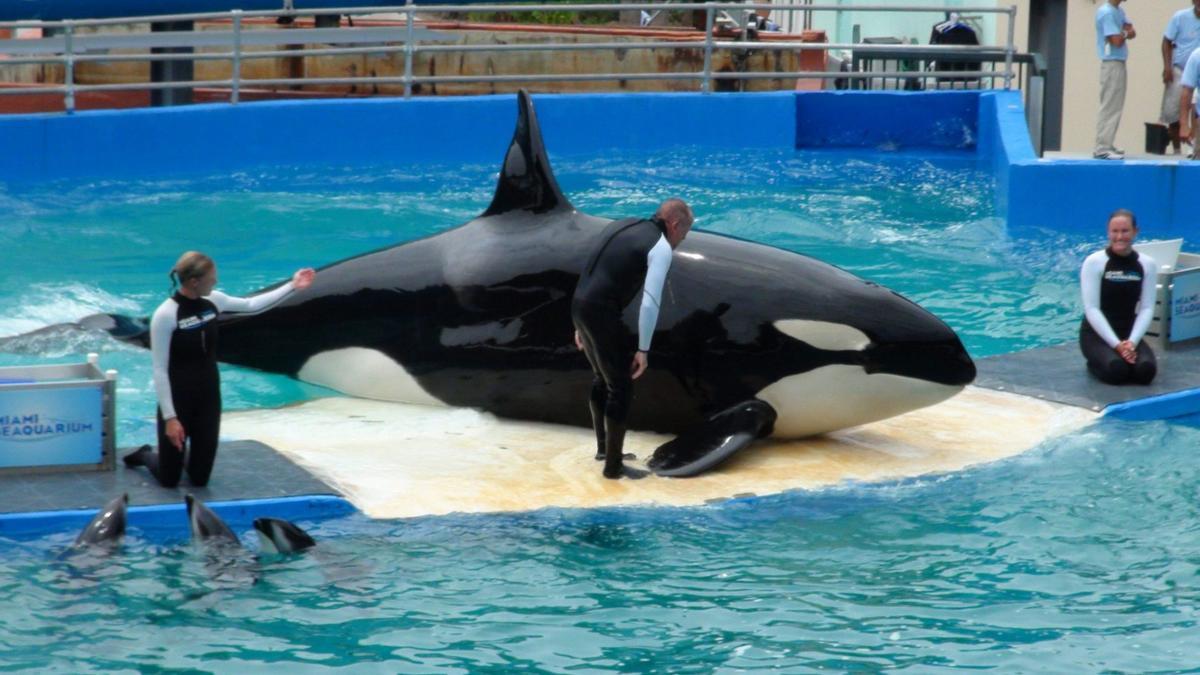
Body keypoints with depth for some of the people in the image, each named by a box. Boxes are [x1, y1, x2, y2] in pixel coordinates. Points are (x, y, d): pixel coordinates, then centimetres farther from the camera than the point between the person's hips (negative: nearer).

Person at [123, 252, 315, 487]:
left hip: (209, 398, 5)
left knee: (200, 478, 9)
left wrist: (292, 286, 10)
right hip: (178, 401, -5)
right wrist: (170, 417, -21)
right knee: (169, 479, 6)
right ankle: (145, 455, 37)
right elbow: (160, 370, -19)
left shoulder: (212, 301, -3)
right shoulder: (165, 315, -21)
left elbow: (251, 305, 14)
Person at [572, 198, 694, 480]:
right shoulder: (661, 248, -8)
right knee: (621, 388, 4)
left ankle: (603, 445, 39)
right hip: (603, 315, -8)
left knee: (603, 377, 27)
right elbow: (650, 302, -15)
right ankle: (613, 464, 10)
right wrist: (643, 350, -10)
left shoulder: (621, 226, 19)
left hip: (579, 307, 9)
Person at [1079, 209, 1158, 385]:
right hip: (1096, 333, -3)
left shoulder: (1148, 264, 2)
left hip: (1129, 333, 3)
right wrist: (1116, 344, -22)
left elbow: (1146, 309, -1)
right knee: (1117, 370, -32)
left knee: (1146, 370, -27)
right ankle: (1096, 363, 4)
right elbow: (1091, 309, -13)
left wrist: (1132, 342, -18)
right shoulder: (1094, 262, -10)